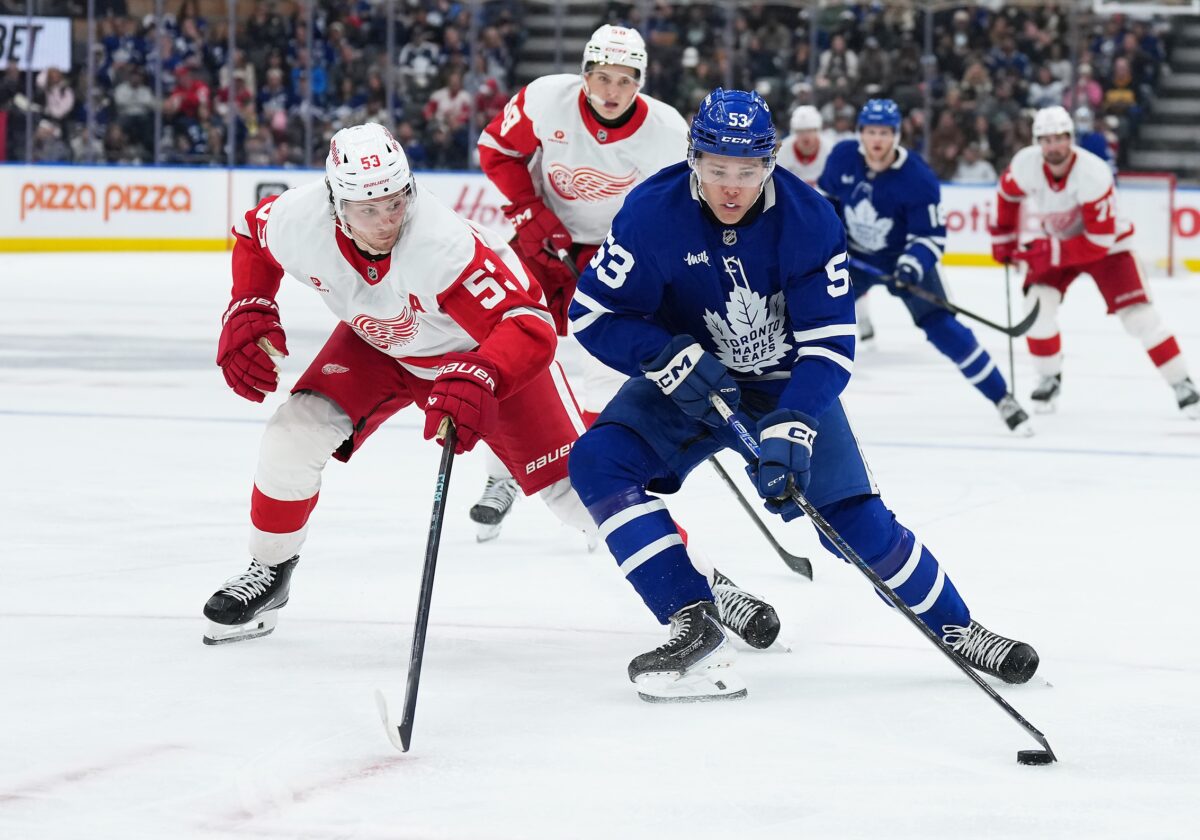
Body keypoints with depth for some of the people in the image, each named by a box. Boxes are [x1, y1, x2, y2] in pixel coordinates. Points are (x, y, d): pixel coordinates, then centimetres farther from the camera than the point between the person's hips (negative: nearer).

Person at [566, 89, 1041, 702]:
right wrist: (670, 357, -31)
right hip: (689, 377, 1)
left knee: (858, 523, -10)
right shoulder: (653, 213, -22)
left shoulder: (809, 220, -21)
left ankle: (956, 628, 15)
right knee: (598, 461, -24)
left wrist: (792, 426, -36)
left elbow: (829, 345, -21)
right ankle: (694, 626, -25)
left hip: (787, 386, -1)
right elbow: (593, 313, -16)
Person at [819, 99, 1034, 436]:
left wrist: (913, 263, -37)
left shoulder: (918, 179, -25)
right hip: (853, 255, 3)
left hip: (905, 258, -3)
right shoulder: (842, 157, -15)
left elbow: (931, 236, -21)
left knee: (943, 328, -13)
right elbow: (826, 194, 7)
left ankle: (1003, 399, -4)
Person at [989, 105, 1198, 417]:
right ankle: (1049, 380, 4)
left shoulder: (1093, 175, -35)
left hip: (1105, 244, -4)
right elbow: (1007, 193, 3)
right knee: (1037, 304, -17)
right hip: (1054, 241, 4)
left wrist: (1051, 252, -35)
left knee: (1138, 314, -14)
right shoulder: (1025, 164, -22)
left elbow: (1100, 240, -32)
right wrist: (1003, 237, 5)